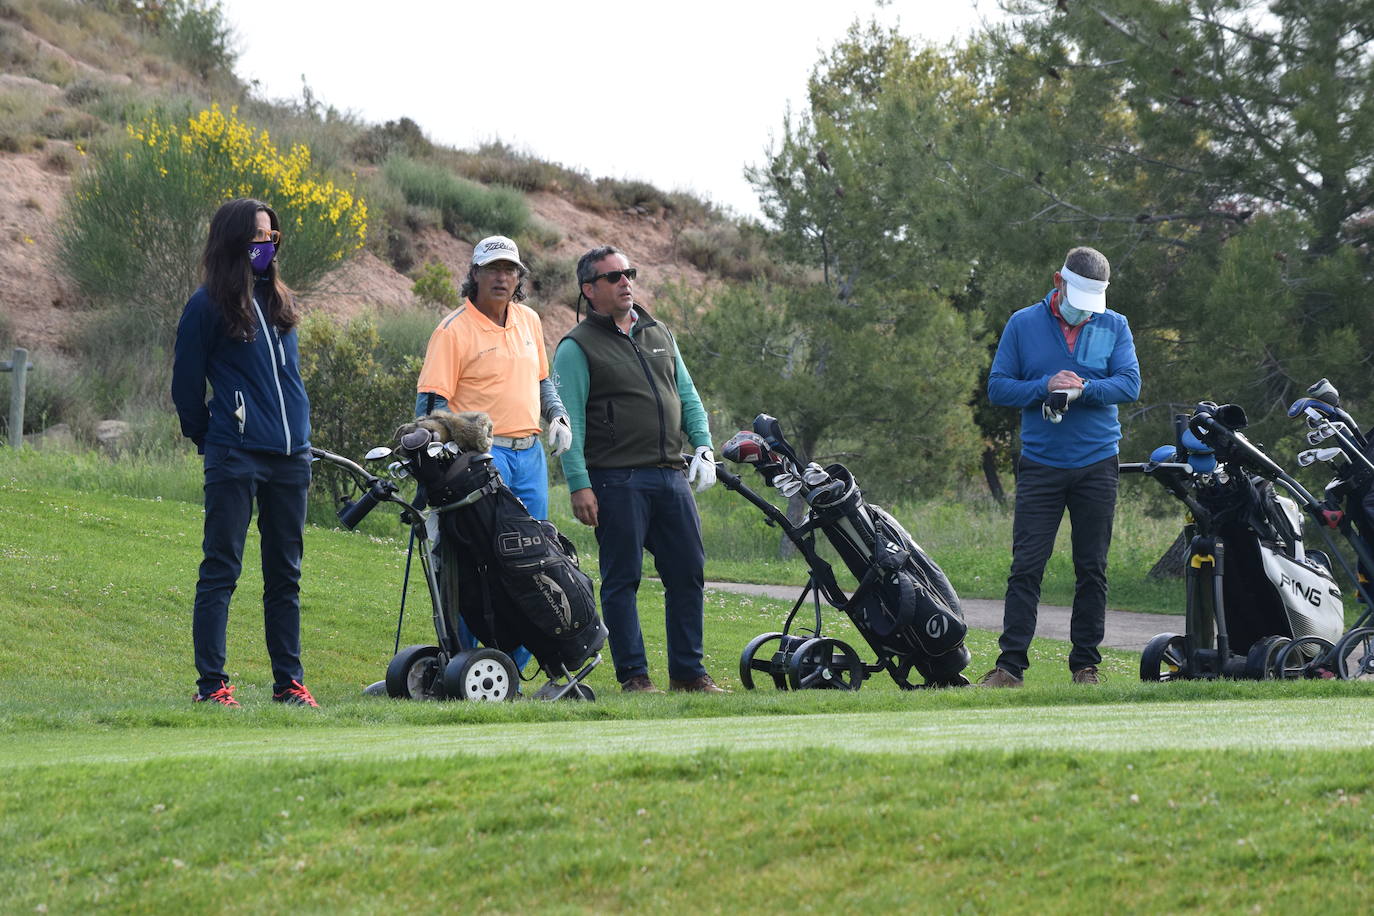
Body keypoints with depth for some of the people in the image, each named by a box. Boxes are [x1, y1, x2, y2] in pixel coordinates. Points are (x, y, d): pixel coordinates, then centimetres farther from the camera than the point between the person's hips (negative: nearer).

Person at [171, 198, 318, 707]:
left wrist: (299, 438, 17)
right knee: (221, 569, -5)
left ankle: (288, 680, 13)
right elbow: (186, 386, 1)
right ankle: (212, 684, -4)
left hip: (290, 455, 6)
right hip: (235, 459, -6)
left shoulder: (279, 301, 15)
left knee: (285, 571, 8)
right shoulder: (208, 306, -4)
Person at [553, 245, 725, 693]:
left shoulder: (659, 334, 18)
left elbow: (687, 395, 21)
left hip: (671, 477, 6)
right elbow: (569, 420, -7)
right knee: (622, 579, -2)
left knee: (688, 572, 5)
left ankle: (688, 670, 14)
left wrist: (702, 446, 5)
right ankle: (633, 674, 3)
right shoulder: (577, 347, -2)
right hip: (618, 482, -6)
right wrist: (579, 485, -15)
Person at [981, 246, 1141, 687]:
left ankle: (1086, 663, 12)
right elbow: (998, 387, 1)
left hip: (1097, 465, 1)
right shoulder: (1024, 324, 4)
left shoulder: (1114, 327, 6)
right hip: (1040, 464, -1)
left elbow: (1130, 385, -4)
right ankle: (1010, 663, -7)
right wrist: (1044, 388, -15)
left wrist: (1084, 388, -20)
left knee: (1092, 569, 5)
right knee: (1026, 567, -6)